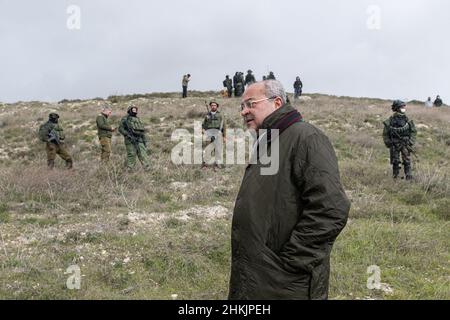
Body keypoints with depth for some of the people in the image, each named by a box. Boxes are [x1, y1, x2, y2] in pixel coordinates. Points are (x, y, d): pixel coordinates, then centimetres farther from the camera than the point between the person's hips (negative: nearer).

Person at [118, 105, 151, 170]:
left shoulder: (138, 119, 22)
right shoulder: (125, 119, 5)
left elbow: (143, 130, 23)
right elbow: (121, 129, -5)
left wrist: (145, 140, 13)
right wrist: (129, 135, -16)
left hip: (139, 141, 5)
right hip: (130, 141, -5)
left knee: (143, 154, -4)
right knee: (131, 155, -6)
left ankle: (148, 169, -7)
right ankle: (130, 169, 1)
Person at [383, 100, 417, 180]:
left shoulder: (407, 120, -3)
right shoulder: (390, 121, -8)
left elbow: (413, 131, 6)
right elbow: (385, 134, 1)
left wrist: (411, 143, -1)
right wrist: (388, 144, -2)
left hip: (405, 144, 1)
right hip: (394, 145, -1)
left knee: (407, 161, -3)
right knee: (395, 162, 6)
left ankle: (409, 177, 2)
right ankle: (395, 177, 18)